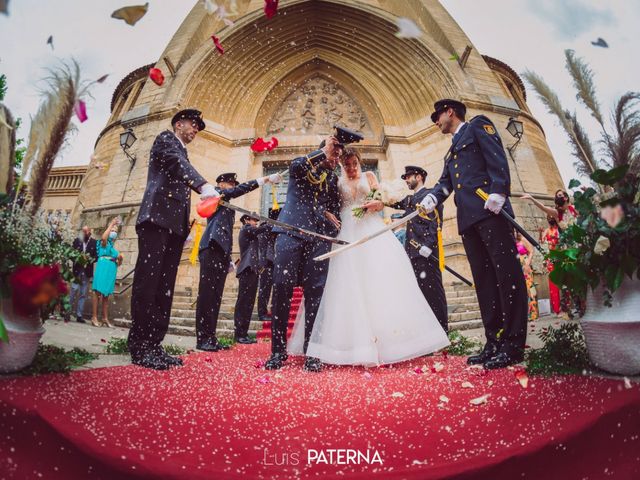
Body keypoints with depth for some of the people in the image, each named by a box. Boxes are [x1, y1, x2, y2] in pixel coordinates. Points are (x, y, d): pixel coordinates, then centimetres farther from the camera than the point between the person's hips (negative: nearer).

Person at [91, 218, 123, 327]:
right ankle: (94, 317, -10)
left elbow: (117, 263, 22)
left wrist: (120, 259, -1)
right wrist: (111, 224, -15)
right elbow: (103, 237, -25)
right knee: (98, 292, -10)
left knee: (106, 295, 8)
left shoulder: (112, 246, 23)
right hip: (103, 268, -7)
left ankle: (105, 319, 10)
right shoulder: (104, 243, 4)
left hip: (111, 269, 7)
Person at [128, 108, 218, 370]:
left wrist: (186, 227, 16)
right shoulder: (165, 138, 9)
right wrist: (203, 185, -33)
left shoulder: (183, 154, 30)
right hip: (157, 218, -8)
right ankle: (139, 347, -9)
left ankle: (153, 345, 3)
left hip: (175, 225, 8)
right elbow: (178, 163, -14)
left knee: (164, 287, 1)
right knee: (147, 280, -11)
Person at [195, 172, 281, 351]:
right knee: (206, 294, -10)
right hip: (211, 249, -8)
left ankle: (211, 337, 6)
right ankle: (202, 339, -9)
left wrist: (228, 259, 20)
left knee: (216, 296, 4)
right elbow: (240, 190, -11)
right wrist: (265, 179, -15)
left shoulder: (227, 205, 28)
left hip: (221, 252, 8)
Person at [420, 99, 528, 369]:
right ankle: (494, 342, 5)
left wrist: (498, 192, -17)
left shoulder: (477, 125, 12)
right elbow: (445, 183, 19)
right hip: (468, 218, 8)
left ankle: (514, 344, -8)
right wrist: (432, 198, -3)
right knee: (483, 280, 3)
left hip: (490, 209, -8)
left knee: (506, 273, -10)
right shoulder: (451, 152, 32)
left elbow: (497, 158, -3)